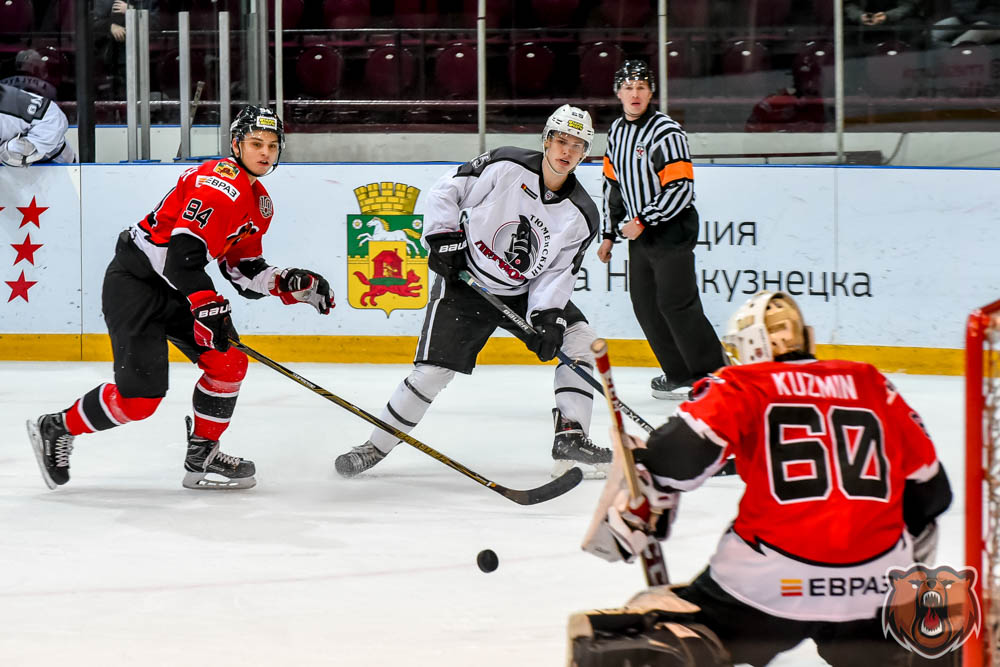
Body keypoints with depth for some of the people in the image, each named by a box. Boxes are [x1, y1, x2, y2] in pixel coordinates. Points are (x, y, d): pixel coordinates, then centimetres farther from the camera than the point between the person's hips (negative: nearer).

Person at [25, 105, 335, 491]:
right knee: (141, 394, -13)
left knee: (229, 362, -2)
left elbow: (244, 272, 14)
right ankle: (57, 429, 8)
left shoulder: (260, 204, 12)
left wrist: (292, 285, -1)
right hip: (134, 281, -10)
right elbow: (184, 250, -29)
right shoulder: (220, 182, -20)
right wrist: (207, 305, -34)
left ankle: (201, 458, 9)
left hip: (178, 290, 10)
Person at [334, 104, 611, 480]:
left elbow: (558, 273, -7)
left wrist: (546, 315, -21)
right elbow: (447, 191, -7)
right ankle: (376, 448, 3)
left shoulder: (581, 216, -8)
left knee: (578, 337, -12)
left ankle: (570, 439, -8)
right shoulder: (506, 167, -17)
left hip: (524, 293, 4)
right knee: (432, 372, -12)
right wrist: (443, 237, -16)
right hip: (464, 282, -4)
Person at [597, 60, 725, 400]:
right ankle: (680, 376, 18)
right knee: (646, 305, 8)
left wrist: (642, 222, -20)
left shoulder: (667, 132, -15)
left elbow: (680, 189, -20)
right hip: (639, 232, 8)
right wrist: (610, 234, 18)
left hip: (672, 231, -8)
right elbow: (613, 184, 20)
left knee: (676, 304, -12)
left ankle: (714, 375, -5)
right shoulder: (617, 132, 11)